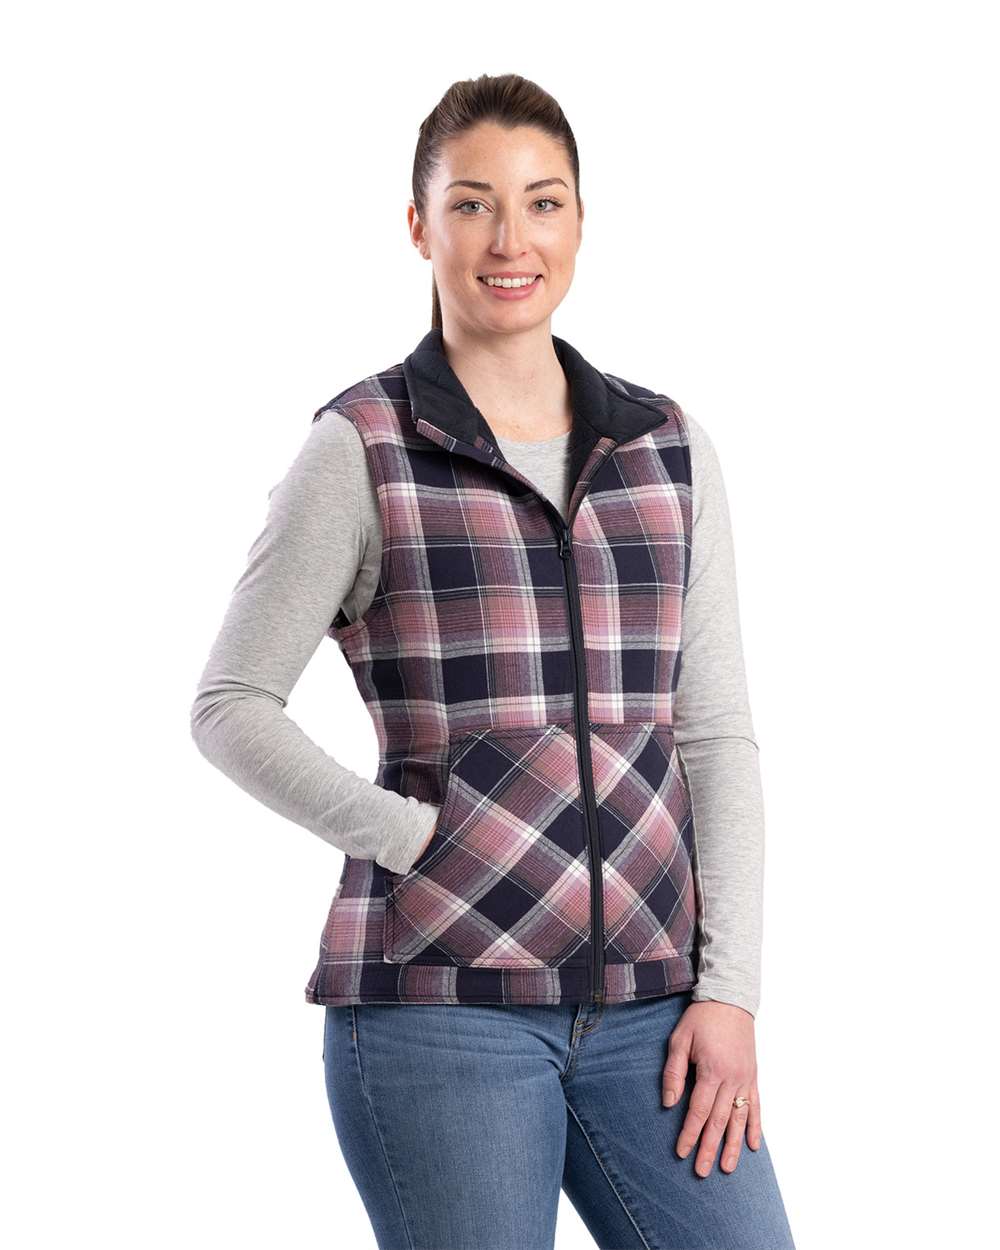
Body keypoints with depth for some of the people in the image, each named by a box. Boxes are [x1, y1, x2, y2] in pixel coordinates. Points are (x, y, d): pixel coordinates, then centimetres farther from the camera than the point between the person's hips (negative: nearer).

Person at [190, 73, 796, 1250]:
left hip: (645, 1004, 4)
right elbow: (230, 708, -1)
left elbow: (716, 735, 9)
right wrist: (417, 839, -9)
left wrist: (728, 987, 1)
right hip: (441, 1004, -3)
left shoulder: (666, 448, 10)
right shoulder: (361, 449, -1)